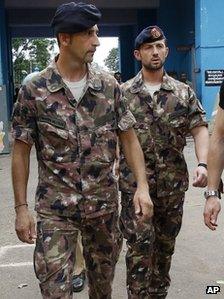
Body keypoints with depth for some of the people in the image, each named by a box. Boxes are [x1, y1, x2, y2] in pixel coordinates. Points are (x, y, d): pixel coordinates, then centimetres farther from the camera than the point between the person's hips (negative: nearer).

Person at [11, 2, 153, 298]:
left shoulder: (109, 85, -2)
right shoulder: (34, 90, -8)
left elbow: (128, 138, 3)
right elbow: (21, 152, -2)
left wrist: (142, 185, -8)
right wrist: (21, 208, -4)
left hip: (104, 204, 3)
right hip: (55, 208, -2)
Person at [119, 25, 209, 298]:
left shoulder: (183, 92, 4)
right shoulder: (124, 93, 0)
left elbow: (199, 128, -2)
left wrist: (202, 164, -18)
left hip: (174, 182, 3)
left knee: (166, 243, 15)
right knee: (140, 245, -4)